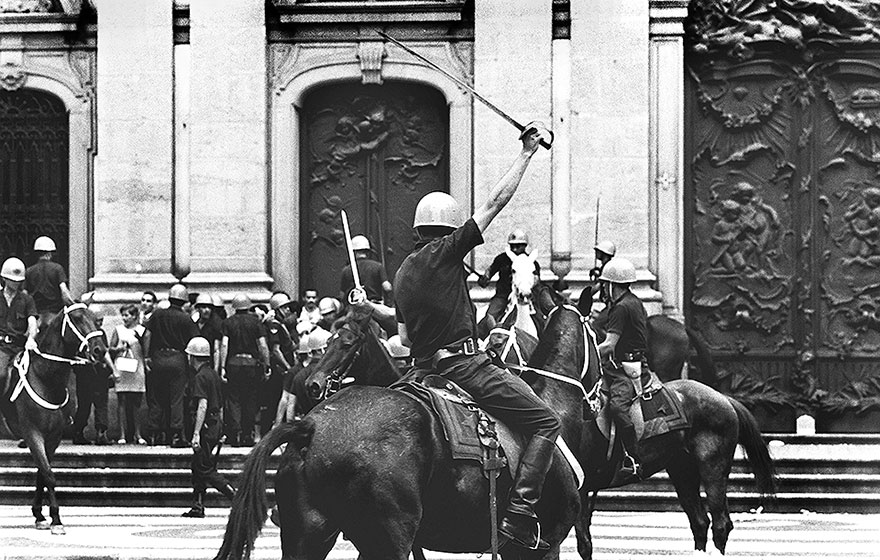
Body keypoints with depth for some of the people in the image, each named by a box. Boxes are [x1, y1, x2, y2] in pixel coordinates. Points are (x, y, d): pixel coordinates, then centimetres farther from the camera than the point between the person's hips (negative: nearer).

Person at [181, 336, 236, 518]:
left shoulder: (200, 377, -14)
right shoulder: (214, 375, 15)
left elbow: (202, 405, -23)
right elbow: (220, 406, 20)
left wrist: (196, 433, -26)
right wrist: (220, 430, 25)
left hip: (206, 426, -9)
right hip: (216, 425, 9)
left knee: (206, 470, -8)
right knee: (198, 468, 13)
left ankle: (237, 497, -15)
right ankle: (197, 507, 14)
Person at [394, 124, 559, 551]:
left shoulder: (403, 272, 18)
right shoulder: (446, 251, -5)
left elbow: (404, 338, 21)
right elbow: (494, 203, -6)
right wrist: (526, 154, -1)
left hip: (424, 367, 9)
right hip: (462, 363, -9)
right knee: (545, 421, -7)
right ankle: (519, 513, -18)